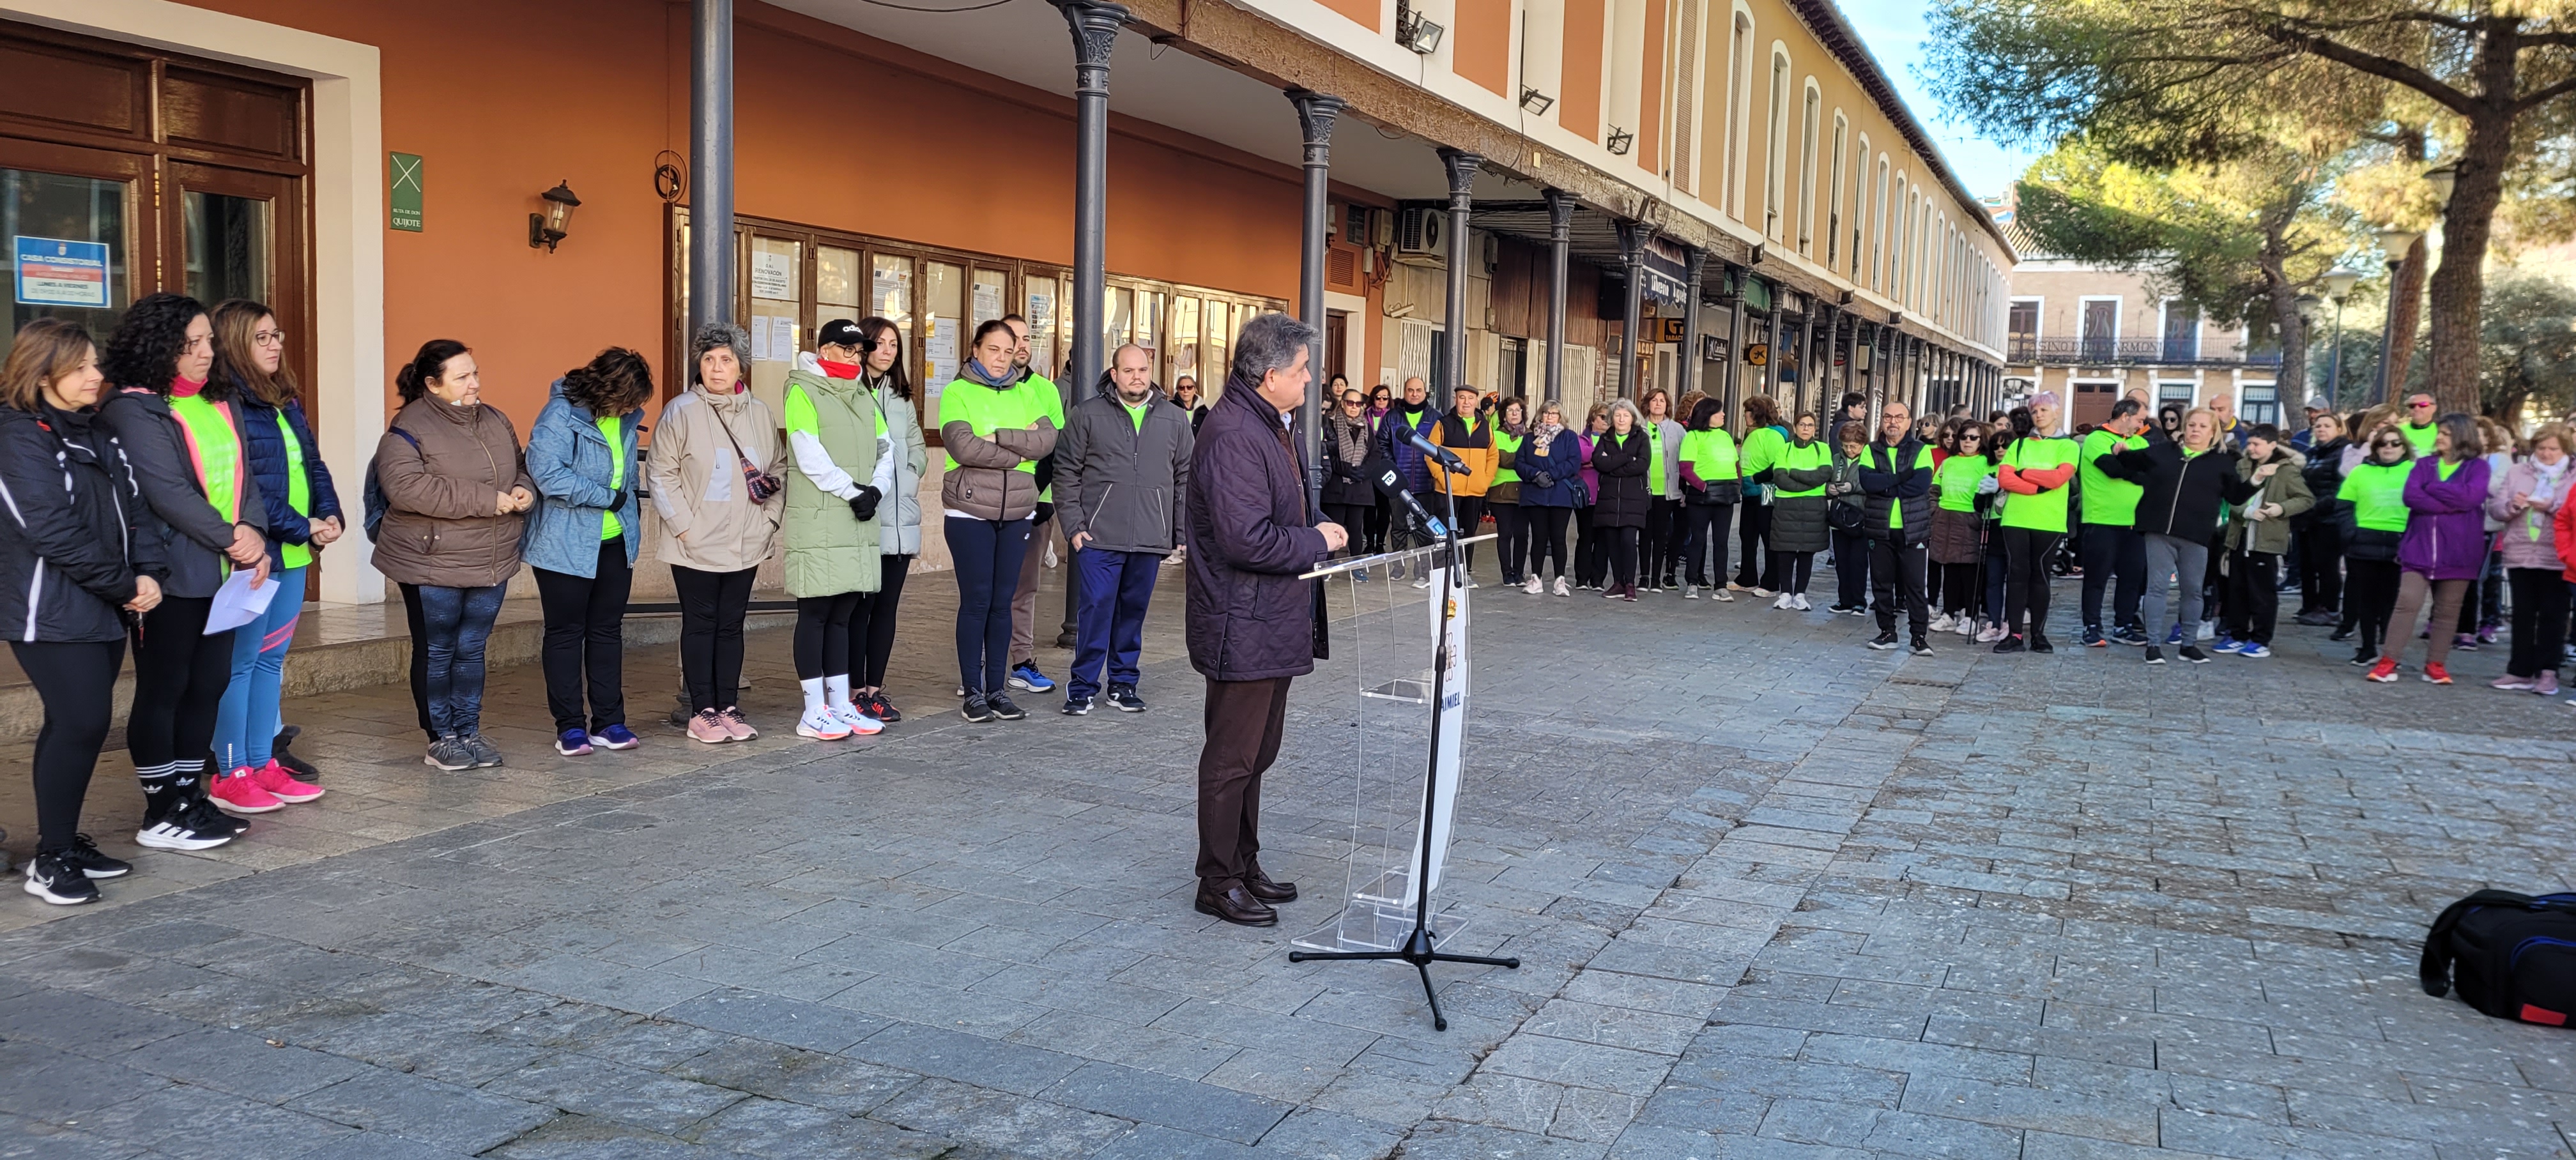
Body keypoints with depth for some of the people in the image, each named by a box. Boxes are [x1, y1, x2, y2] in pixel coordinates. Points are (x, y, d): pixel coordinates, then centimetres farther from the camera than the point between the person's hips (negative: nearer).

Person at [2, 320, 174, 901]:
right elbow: (53, 531, -18)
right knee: (82, 723, -11)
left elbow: (132, 506, 10)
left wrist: (147, 572, -6)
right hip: (53, 612, -8)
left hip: (104, 610, 8)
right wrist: (124, 585, -13)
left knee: (75, 725, 11)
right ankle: (51, 861, -2)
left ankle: (65, 841, 21)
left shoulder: (94, 435, 14)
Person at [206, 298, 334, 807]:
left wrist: (328, 514, -1)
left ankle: (263, 763, 22)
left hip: (293, 555, 8)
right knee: (240, 663, -1)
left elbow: (312, 464, 16)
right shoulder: (223, 406, -13)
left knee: (272, 659, 13)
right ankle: (231, 773, 7)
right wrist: (302, 529, -16)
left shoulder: (286, 404, 15)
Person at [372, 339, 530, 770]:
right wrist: (486, 500, -25)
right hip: (433, 565, -6)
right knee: (438, 652, 5)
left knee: (472, 649, 12)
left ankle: (469, 732, 21)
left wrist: (524, 491, -5)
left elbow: (520, 468, 22)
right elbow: (406, 487, -26)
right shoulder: (409, 429, -12)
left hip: (492, 563, 6)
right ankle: (442, 739, 14)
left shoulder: (494, 421, 9)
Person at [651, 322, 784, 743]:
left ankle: (728, 707, 17)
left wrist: (770, 519, 6)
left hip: (746, 545, 4)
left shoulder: (760, 412, 7)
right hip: (696, 546, -4)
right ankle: (702, 712, 9)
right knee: (700, 624, 3)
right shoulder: (681, 411, -6)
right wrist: (684, 527, -11)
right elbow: (661, 473, -7)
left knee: (732, 624, 10)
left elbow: (779, 470, 16)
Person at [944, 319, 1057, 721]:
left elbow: (1047, 439, -4)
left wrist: (997, 437, -14)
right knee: (976, 601, -3)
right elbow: (963, 447, -16)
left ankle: (997, 689, 13)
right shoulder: (957, 393, -1)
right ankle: (973, 692, 6)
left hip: (1018, 511, 4)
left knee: (1002, 602, 7)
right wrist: (1020, 451, -9)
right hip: (970, 511, -4)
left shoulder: (1029, 392, 11)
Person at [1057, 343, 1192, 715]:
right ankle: (1082, 686, 5)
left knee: (1134, 611, 9)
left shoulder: (1175, 420, 10)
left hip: (1150, 541, 3)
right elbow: (1067, 473, 3)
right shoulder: (1087, 415, 3)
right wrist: (1073, 526, -4)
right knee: (1096, 609, -5)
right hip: (1099, 537, -2)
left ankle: (1123, 683, 21)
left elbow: (1186, 479, 13)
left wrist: (1184, 533, 8)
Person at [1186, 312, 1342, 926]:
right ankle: (1218, 884, 13)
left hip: (1271, 622, 11)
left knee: (1257, 751, 19)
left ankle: (1244, 865, 32)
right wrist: (1317, 541, -15)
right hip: (1244, 628, -11)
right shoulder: (1232, 435, -22)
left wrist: (1314, 540, 9)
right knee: (1233, 757, 1)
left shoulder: (1268, 424, 13)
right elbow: (1246, 540, -27)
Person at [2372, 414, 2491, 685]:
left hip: (2458, 551, -1)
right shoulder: (2424, 464, 10)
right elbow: (2410, 496, -7)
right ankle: (2389, 661, -8)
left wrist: (2432, 489, -8)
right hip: (2419, 547, 1)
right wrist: (2451, 504, -14)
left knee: (2447, 610, 6)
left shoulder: (2477, 467, 3)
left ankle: (2435, 664, 14)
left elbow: (2471, 497, -16)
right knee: (2407, 602, -8)